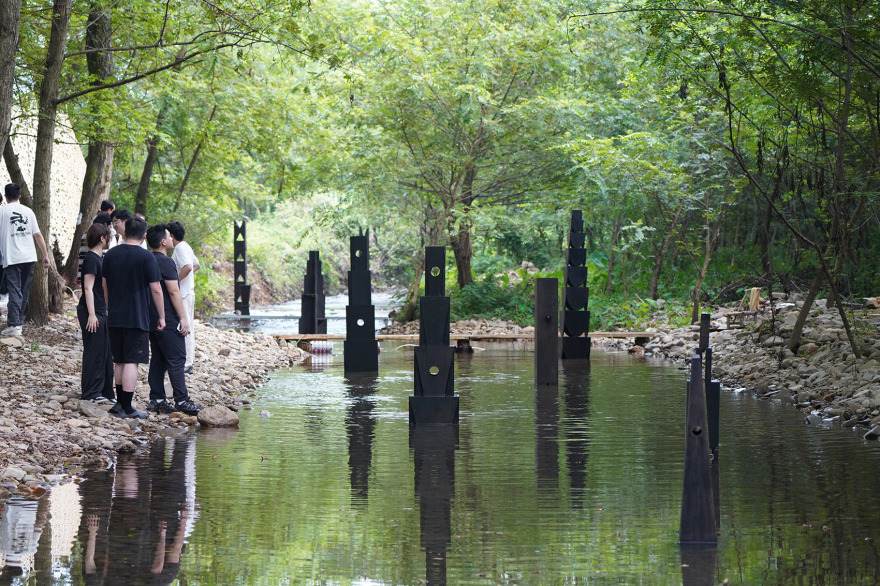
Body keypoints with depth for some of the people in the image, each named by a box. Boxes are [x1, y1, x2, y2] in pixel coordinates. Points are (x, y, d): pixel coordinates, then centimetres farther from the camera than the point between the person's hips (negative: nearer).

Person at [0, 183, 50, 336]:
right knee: (25, 291, 14)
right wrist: (45, 255, 12)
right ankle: (20, 320, 21)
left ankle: (14, 325, -17)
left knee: (14, 291, -8)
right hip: (29, 256, 3)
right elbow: (38, 235, 8)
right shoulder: (28, 211, 9)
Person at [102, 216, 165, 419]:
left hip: (114, 318, 6)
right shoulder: (146, 257, -9)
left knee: (119, 361, 16)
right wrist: (161, 317, 0)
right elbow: (156, 289, -9)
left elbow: (105, 286, 15)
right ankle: (127, 408, -6)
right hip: (137, 318, -5)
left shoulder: (110, 254, 7)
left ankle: (120, 403, 22)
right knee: (131, 362, -4)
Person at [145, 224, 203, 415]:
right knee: (176, 359, -7)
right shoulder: (166, 262, -14)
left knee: (157, 360, 10)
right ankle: (181, 400, -8)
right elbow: (173, 292, -17)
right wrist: (183, 318, -15)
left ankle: (157, 399, 10)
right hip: (168, 320, -9)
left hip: (152, 319, 9)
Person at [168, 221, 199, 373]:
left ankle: (185, 364, -9)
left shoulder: (180, 249, -15)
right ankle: (189, 363, 17)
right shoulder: (186, 247, 16)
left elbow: (187, 267, -29)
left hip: (182, 294, -10)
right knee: (188, 328, 12)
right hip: (189, 292, 10)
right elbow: (197, 265, 27)